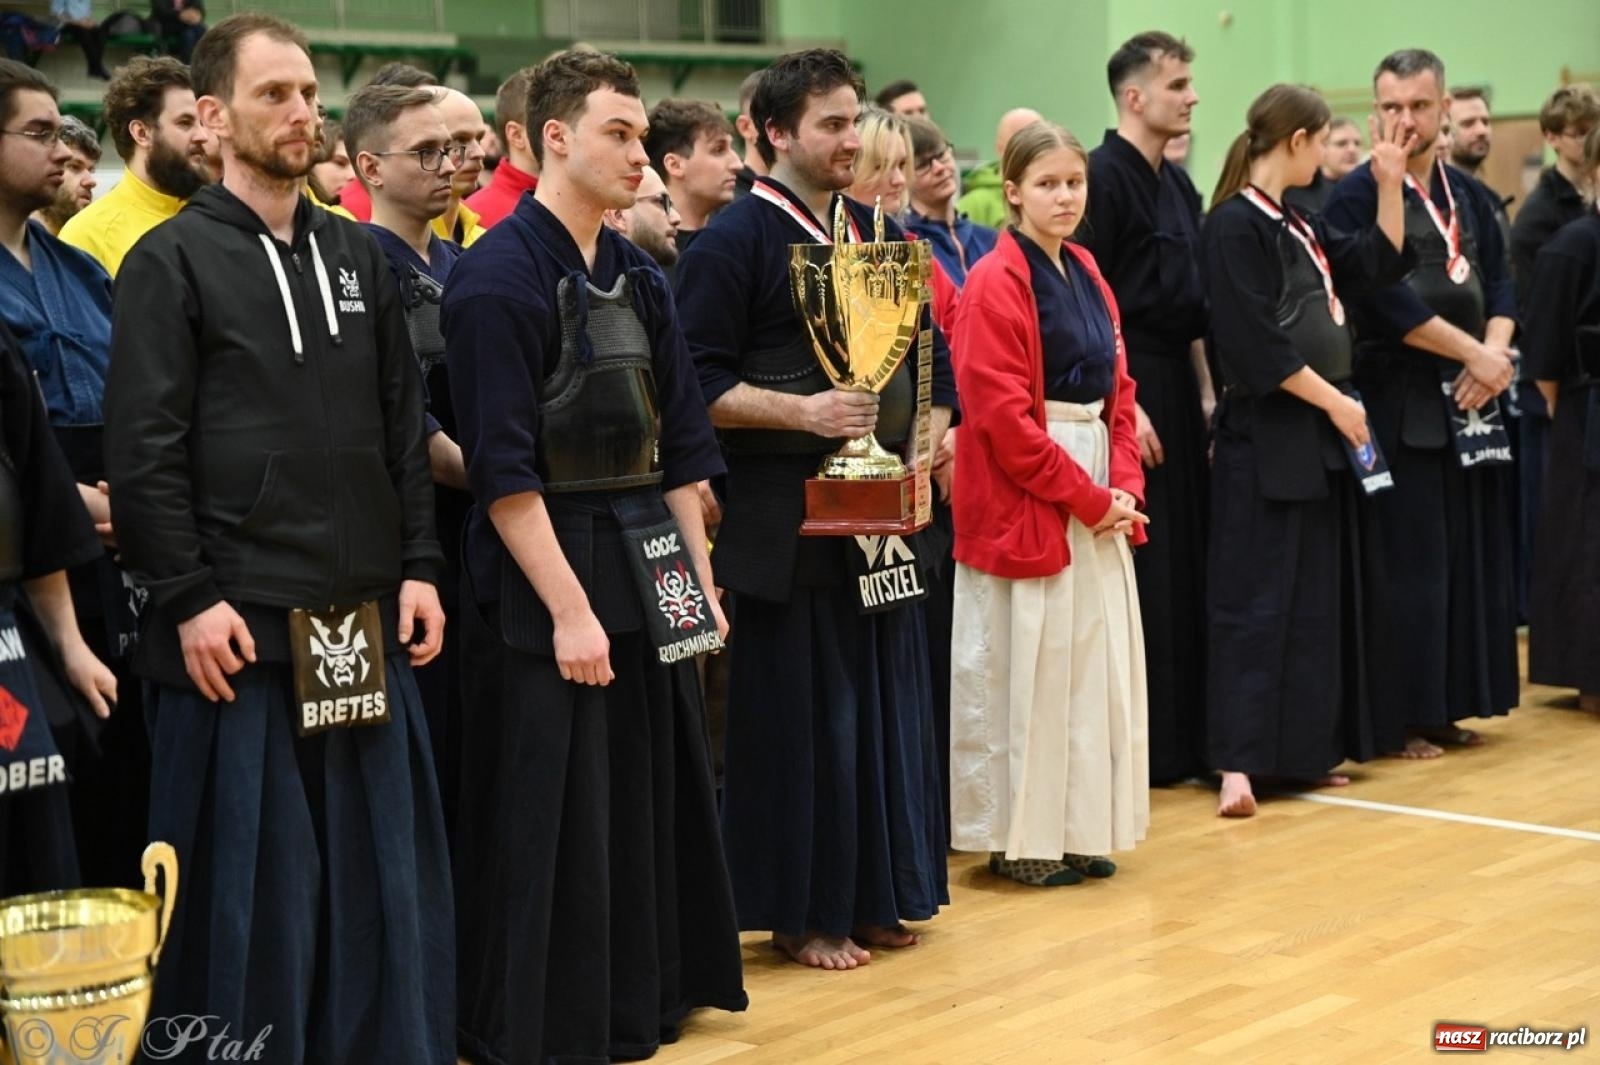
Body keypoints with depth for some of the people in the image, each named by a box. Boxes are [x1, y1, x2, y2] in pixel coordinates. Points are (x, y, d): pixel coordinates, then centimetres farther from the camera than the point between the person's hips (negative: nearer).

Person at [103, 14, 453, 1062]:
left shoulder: (358, 255, 13)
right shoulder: (173, 262, -4)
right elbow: (144, 451, -9)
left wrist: (419, 566, 7)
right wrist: (189, 598, -14)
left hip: (367, 619, 5)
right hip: (242, 622, -5)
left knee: (381, 866, 11)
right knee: (248, 876, 2)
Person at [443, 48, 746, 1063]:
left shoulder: (640, 278, 10)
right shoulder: (500, 277, -13)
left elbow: (680, 444, 13)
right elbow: (504, 468, -17)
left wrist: (698, 576, 7)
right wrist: (570, 609, -19)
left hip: (648, 567, 7)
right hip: (544, 574, -7)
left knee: (654, 800, 14)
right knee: (552, 824, 0)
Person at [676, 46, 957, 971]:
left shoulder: (881, 234, 13)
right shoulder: (735, 243, -8)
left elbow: (931, 354, 19)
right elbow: (699, 384, -12)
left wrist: (934, 432, 2)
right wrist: (804, 412, -21)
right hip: (786, 518, -7)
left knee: (889, 702, 11)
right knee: (801, 712, -1)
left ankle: (877, 894, 23)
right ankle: (803, 910, 12)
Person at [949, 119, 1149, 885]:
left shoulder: (1086, 275, 11)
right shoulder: (995, 284, -12)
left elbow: (1117, 387, 14)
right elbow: (1003, 417, -17)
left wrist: (1124, 485, -1)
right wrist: (1087, 499, -15)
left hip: (1098, 498, 8)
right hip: (1024, 505, -8)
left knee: (1095, 665, 10)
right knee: (1026, 669, -1)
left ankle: (1078, 828, 20)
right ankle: (1022, 840, 9)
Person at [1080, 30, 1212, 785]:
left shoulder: (1178, 185, 14)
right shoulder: (1104, 178, -12)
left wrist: (1206, 392, 14)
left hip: (1177, 384, 9)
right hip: (1127, 386, -9)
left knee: (1187, 563, 11)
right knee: (1137, 572, -5)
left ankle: (1186, 734, 20)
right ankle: (1139, 743, 3)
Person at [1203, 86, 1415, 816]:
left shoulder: (1300, 224, 14)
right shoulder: (1234, 225, -14)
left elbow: (1380, 264, 21)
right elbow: (1256, 345, -20)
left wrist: (1389, 183, 12)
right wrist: (1335, 402, -15)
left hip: (1320, 434, 9)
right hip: (1266, 438, -9)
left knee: (1319, 598, 12)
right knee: (1256, 601, -9)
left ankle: (1305, 751, 19)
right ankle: (1237, 764, -8)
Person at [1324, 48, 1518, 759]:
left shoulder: (1468, 196, 14)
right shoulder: (1356, 196, -7)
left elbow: (1499, 282, 12)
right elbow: (1382, 300, -15)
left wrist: (1495, 353, -9)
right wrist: (1474, 352, -13)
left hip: (1469, 401, 6)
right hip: (1398, 402, -6)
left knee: (1470, 556, 7)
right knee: (1406, 561, -5)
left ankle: (1449, 706, 16)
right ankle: (1401, 717, 2)